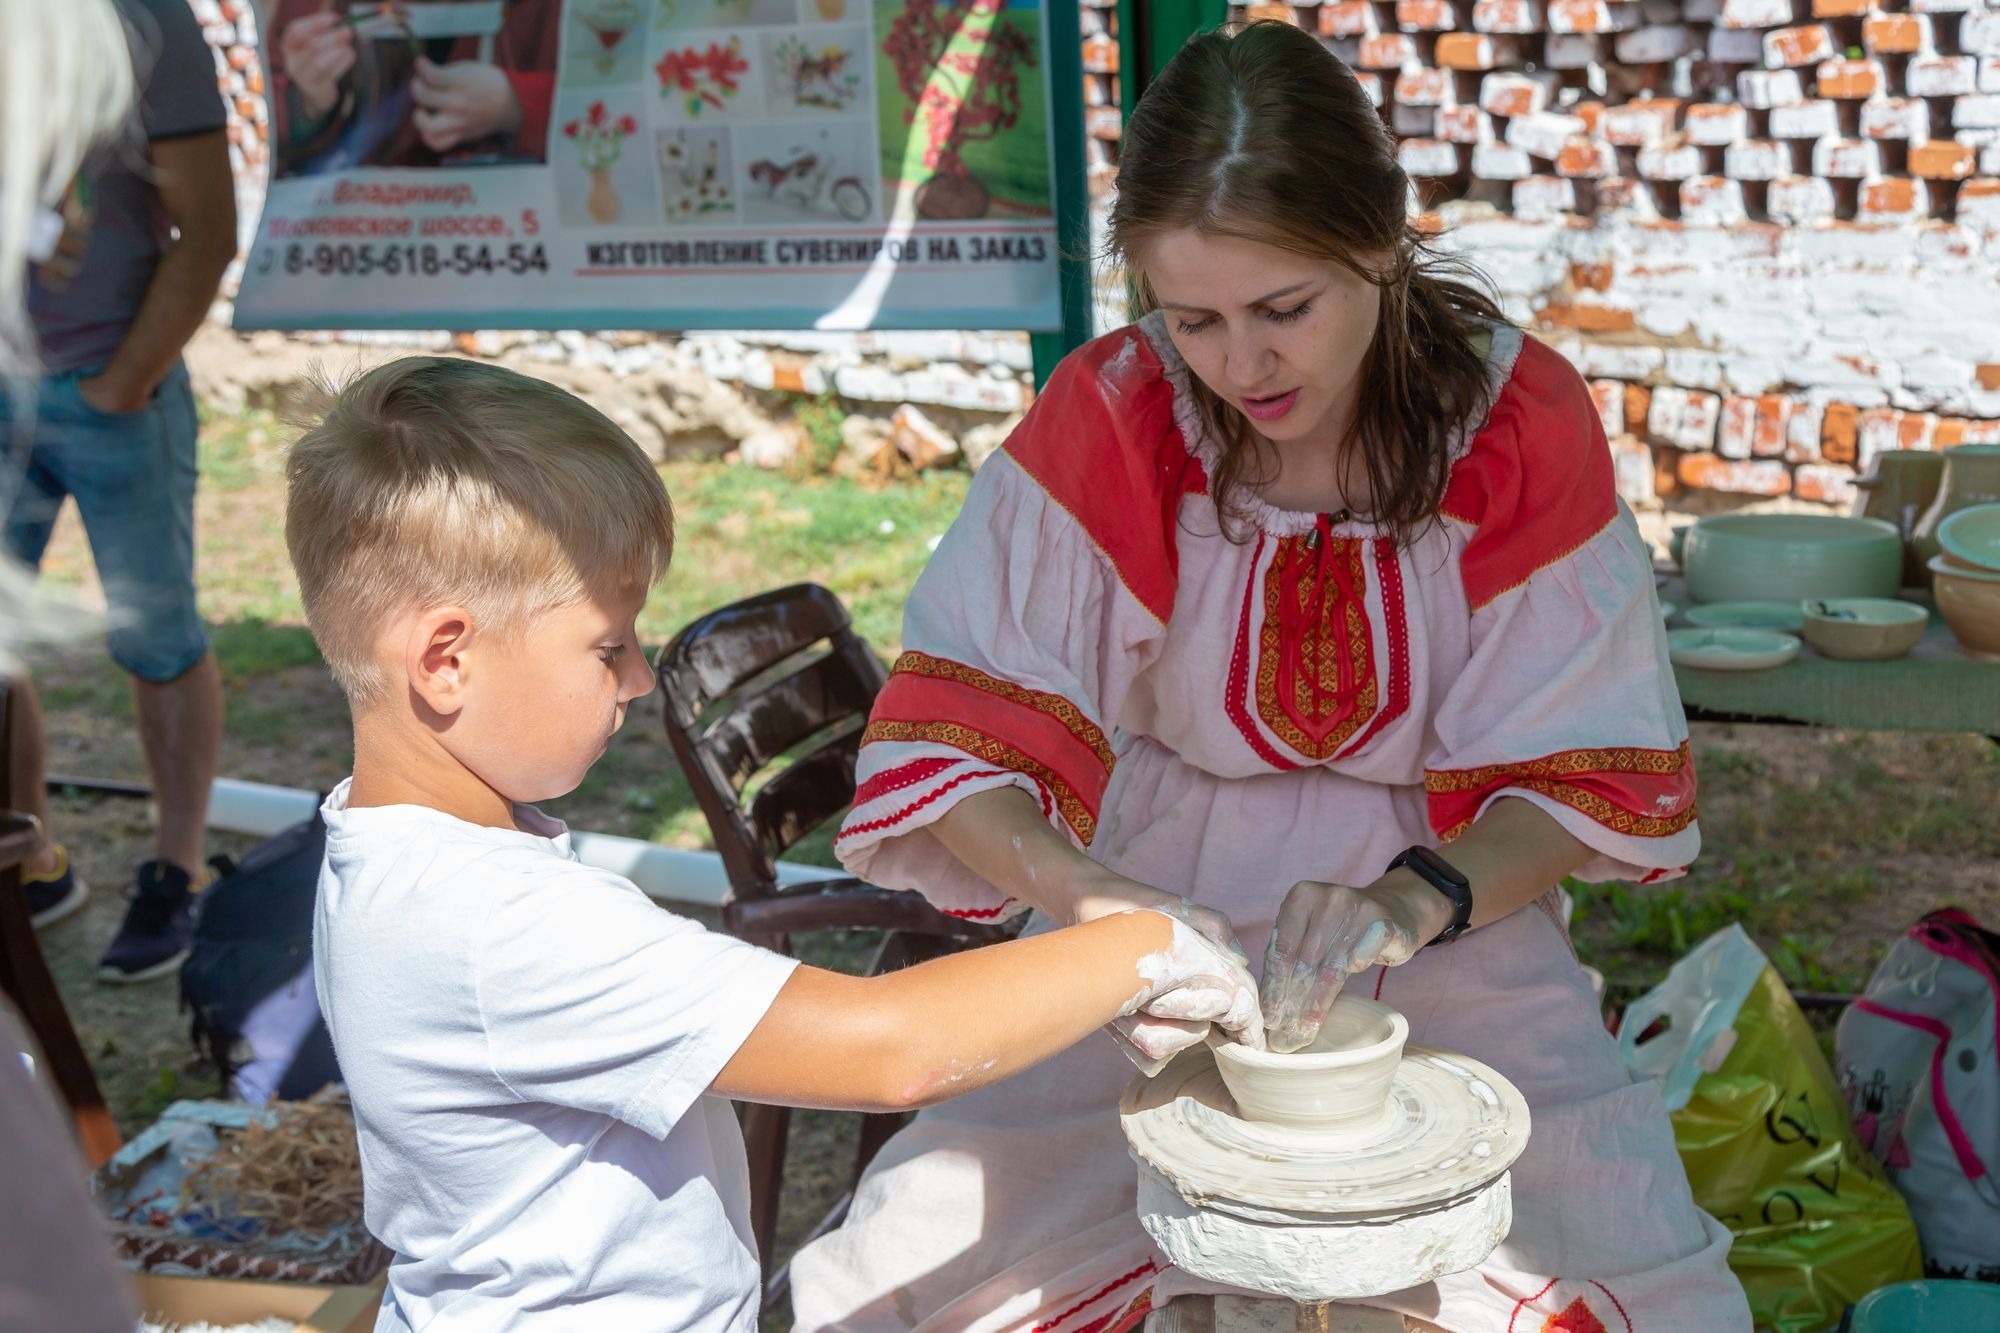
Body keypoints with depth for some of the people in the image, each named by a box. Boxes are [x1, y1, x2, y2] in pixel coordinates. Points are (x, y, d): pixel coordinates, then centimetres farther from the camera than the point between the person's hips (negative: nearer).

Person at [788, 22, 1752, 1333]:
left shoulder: (1521, 423, -13)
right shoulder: (1112, 416, -14)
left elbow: (1590, 777, -9)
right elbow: (951, 730, -17)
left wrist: (1413, 902, -29)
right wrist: (1097, 903, -36)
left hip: (1448, 916, 0)